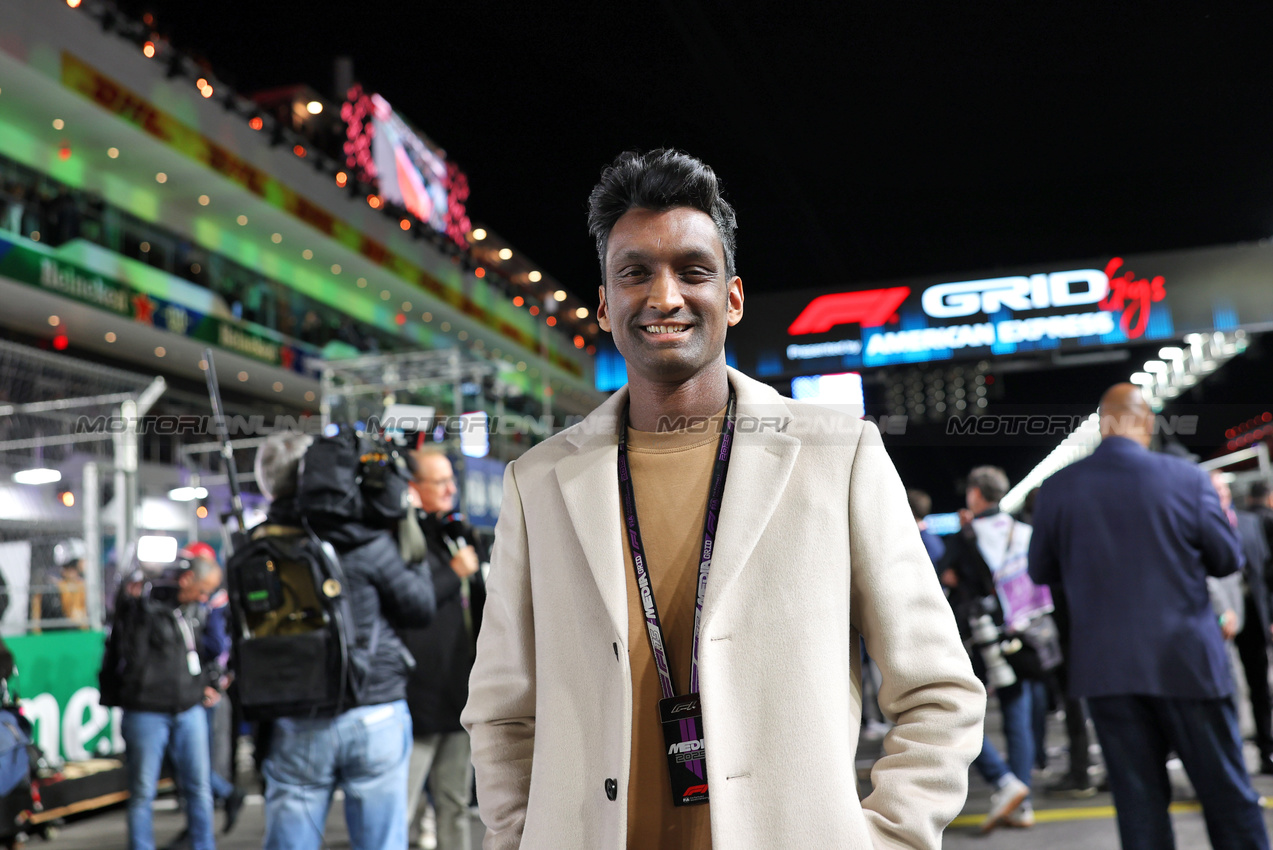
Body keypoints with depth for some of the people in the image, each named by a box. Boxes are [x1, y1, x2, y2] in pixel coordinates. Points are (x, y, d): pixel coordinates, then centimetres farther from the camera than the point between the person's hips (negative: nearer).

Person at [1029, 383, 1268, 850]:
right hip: (1186, 661, -1)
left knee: (1139, 801, 10)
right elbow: (1226, 559, 0)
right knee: (1228, 793, 13)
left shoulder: (1058, 488, -4)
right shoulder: (1188, 478, -9)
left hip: (1106, 667, 1)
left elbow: (1041, 571, 5)